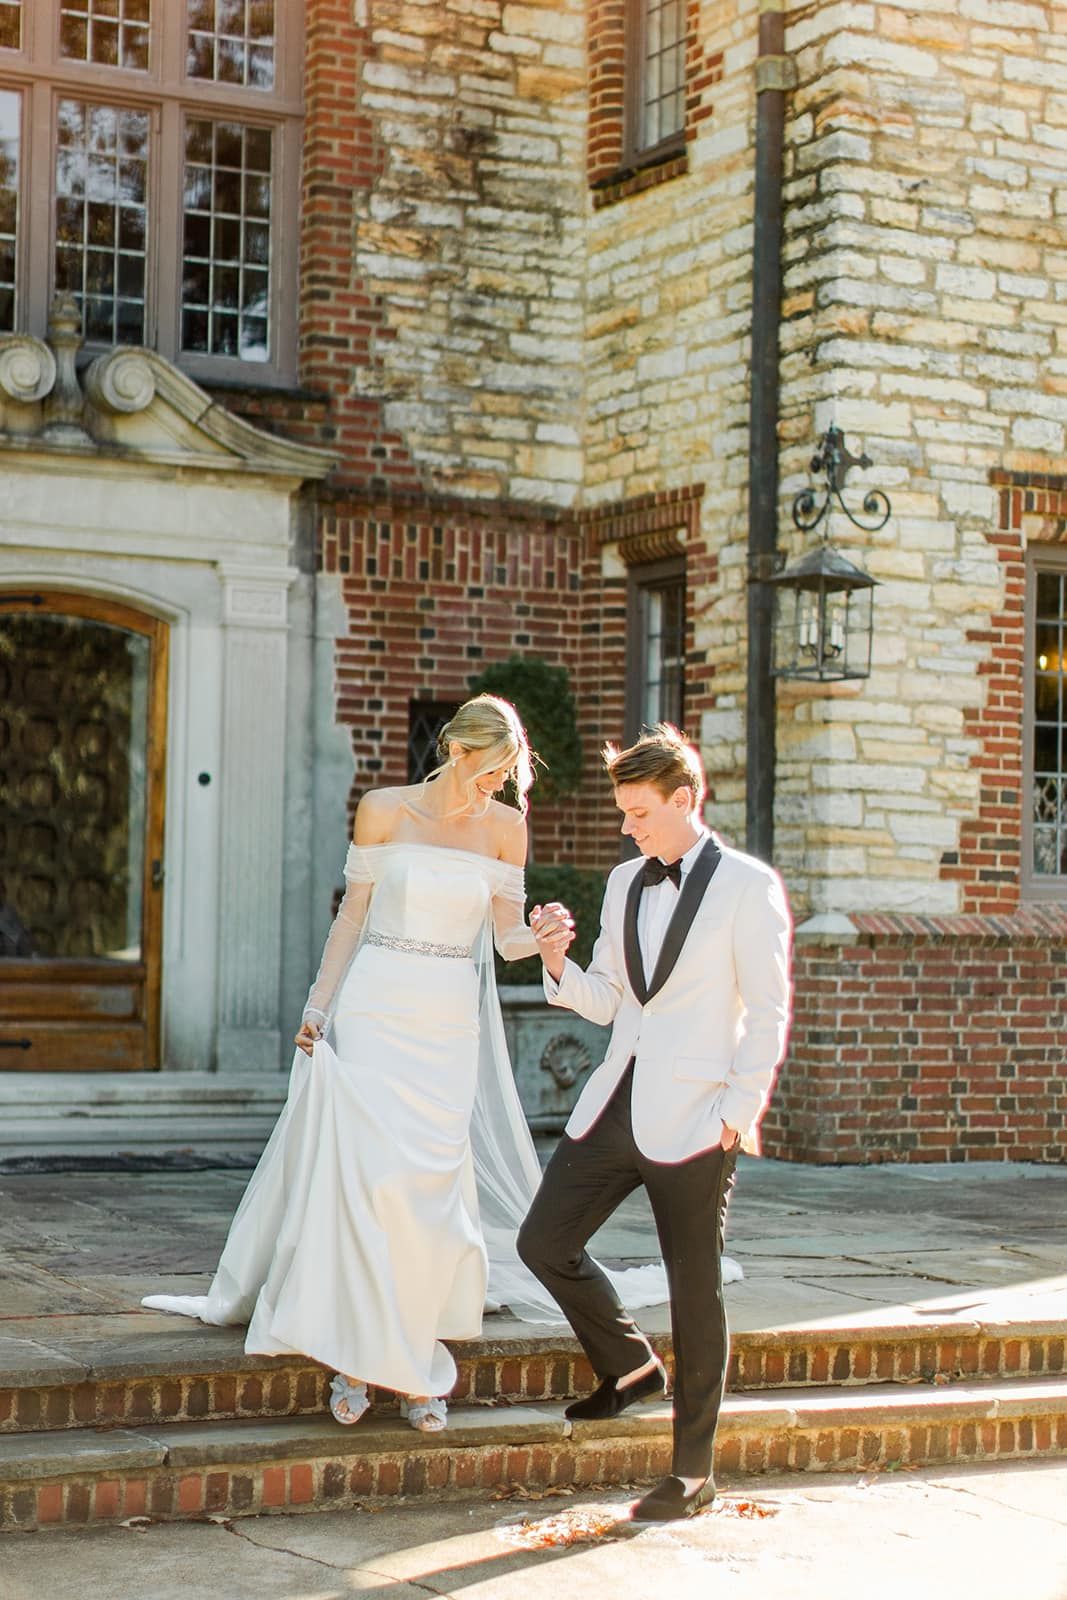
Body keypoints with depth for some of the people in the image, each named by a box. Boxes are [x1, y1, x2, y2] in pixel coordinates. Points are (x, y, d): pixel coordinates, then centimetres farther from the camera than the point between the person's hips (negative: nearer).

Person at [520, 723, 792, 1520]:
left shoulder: (748, 886, -6)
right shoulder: (624, 883, 12)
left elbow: (769, 1013, -7)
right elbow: (605, 1001, 14)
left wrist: (738, 1114, -12)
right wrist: (558, 962, -6)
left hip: (695, 1118, -6)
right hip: (616, 1101, 6)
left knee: (695, 1288, 1)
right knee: (544, 1243, 3)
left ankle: (693, 1471, 12)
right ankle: (632, 1366, 27)